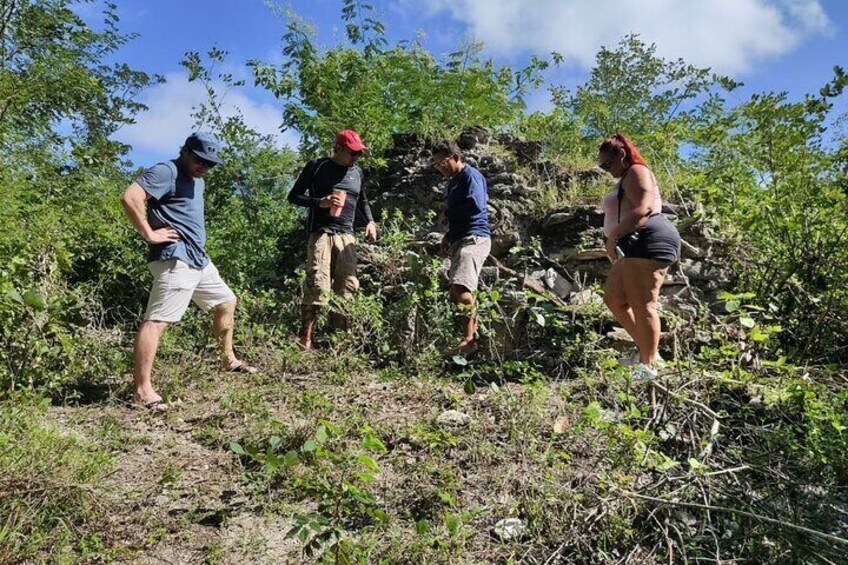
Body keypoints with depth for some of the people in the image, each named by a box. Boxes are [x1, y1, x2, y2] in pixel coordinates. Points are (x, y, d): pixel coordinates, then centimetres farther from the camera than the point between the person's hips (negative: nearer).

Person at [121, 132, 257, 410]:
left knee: (227, 302, 20)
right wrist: (149, 234, -19)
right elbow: (129, 198, -24)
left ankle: (229, 360, 35)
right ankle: (142, 390, -13)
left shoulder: (197, 180, 20)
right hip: (175, 260, -11)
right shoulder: (167, 172, -10)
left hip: (199, 259, 11)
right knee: (157, 321, -13)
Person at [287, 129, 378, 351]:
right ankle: (305, 339, -13)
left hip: (346, 236, 5)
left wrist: (370, 221, 11)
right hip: (321, 233, -5)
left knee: (348, 286, -1)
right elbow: (294, 196, 3)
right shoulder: (316, 166, 2)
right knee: (318, 286, -15)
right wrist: (320, 202, -13)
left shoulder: (357, 172, 16)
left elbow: (362, 201, 30)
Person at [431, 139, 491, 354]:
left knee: (460, 288, -27)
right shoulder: (453, 182, 22)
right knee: (458, 295, 8)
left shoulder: (471, 176, -6)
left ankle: (469, 339, -23)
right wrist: (448, 236, 14)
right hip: (459, 240, 11)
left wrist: (448, 213, -8)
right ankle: (474, 335, 13)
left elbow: (476, 205, -22)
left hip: (474, 239, -11)